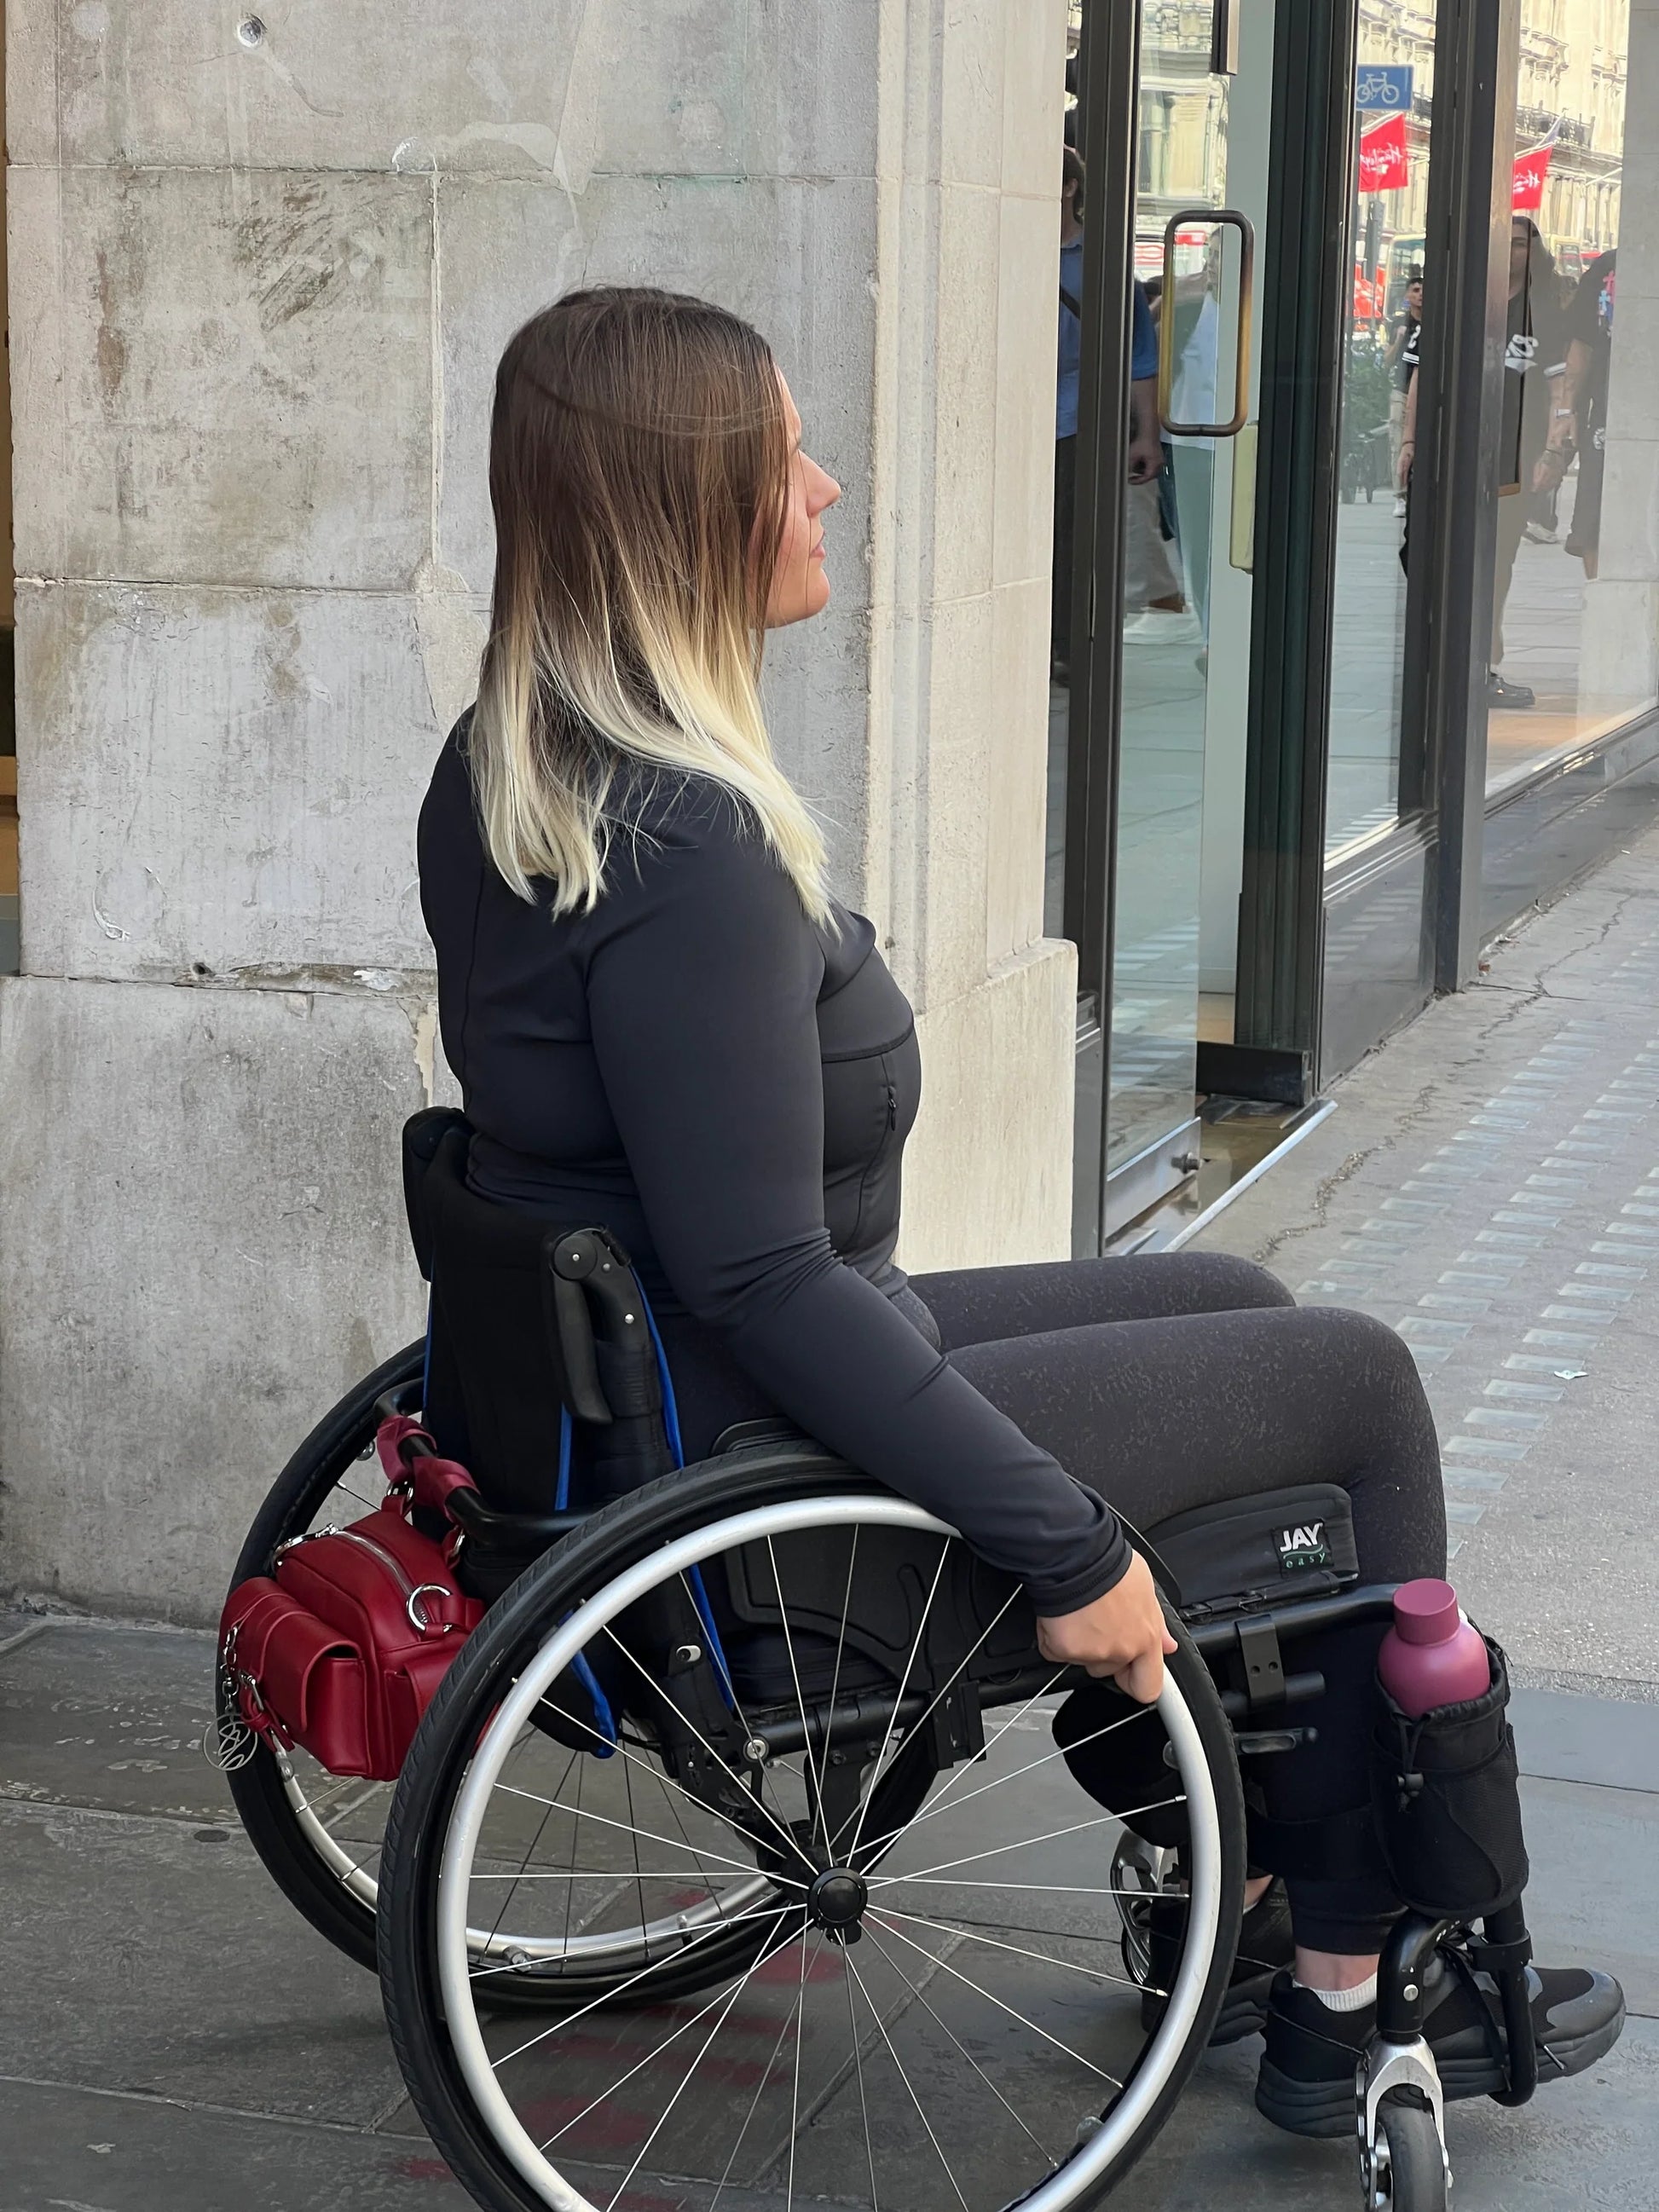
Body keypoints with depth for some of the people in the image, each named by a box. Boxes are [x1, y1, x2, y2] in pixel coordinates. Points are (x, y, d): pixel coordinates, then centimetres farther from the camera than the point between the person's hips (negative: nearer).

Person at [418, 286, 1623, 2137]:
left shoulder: (499, 769, 3)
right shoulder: (690, 846, -28)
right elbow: (764, 1282, -28)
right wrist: (1070, 1546, -21)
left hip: (636, 1379, 10)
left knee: (1234, 1304, 22)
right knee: (1358, 1382, 3)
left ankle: (1245, 1893, 29)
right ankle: (1352, 1985, 16)